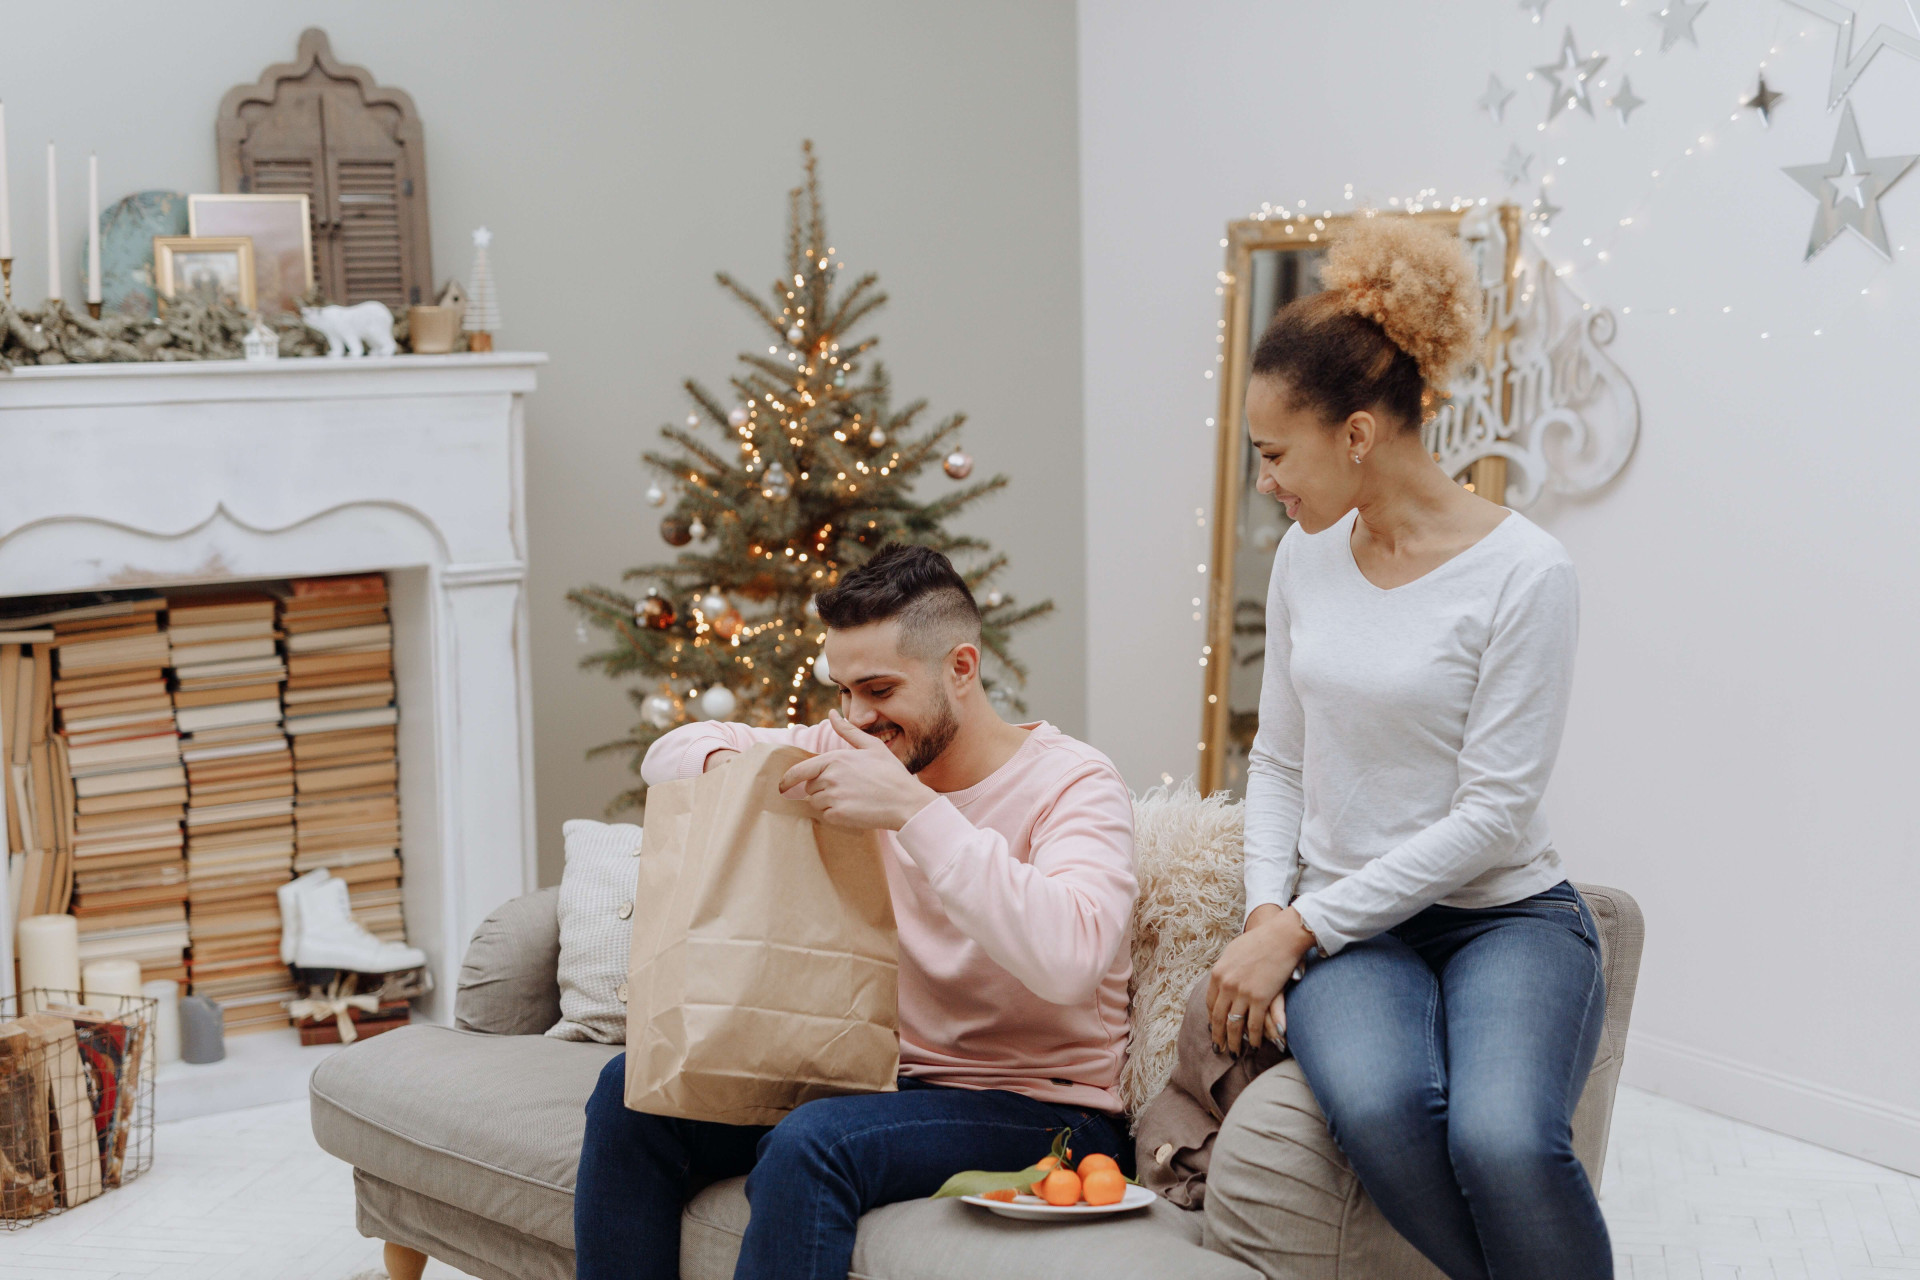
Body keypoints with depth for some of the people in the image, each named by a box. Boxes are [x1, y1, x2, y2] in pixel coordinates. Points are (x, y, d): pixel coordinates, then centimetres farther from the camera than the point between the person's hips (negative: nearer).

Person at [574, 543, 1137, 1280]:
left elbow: (1069, 958, -34)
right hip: (900, 1078, 7)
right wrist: (724, 765, -11)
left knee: (809, 1144, -34)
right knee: (634, 1089, -3)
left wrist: (913, 809, -33)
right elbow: (672, 752, 16)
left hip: (1040, 1113, -7)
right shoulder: (857, 749, 6)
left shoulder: (1073, 784, -14)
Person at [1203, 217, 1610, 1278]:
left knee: (1502, 1140, -35)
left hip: (1506, 912, -4)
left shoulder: (1523, 574, -12)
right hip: (1344, 923, 4)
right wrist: (1268, 910, -3)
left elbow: (1491, 815, -14)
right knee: (1376, 1106, -33)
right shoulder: (1307, 555, 7)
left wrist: (1301, 928, -14)